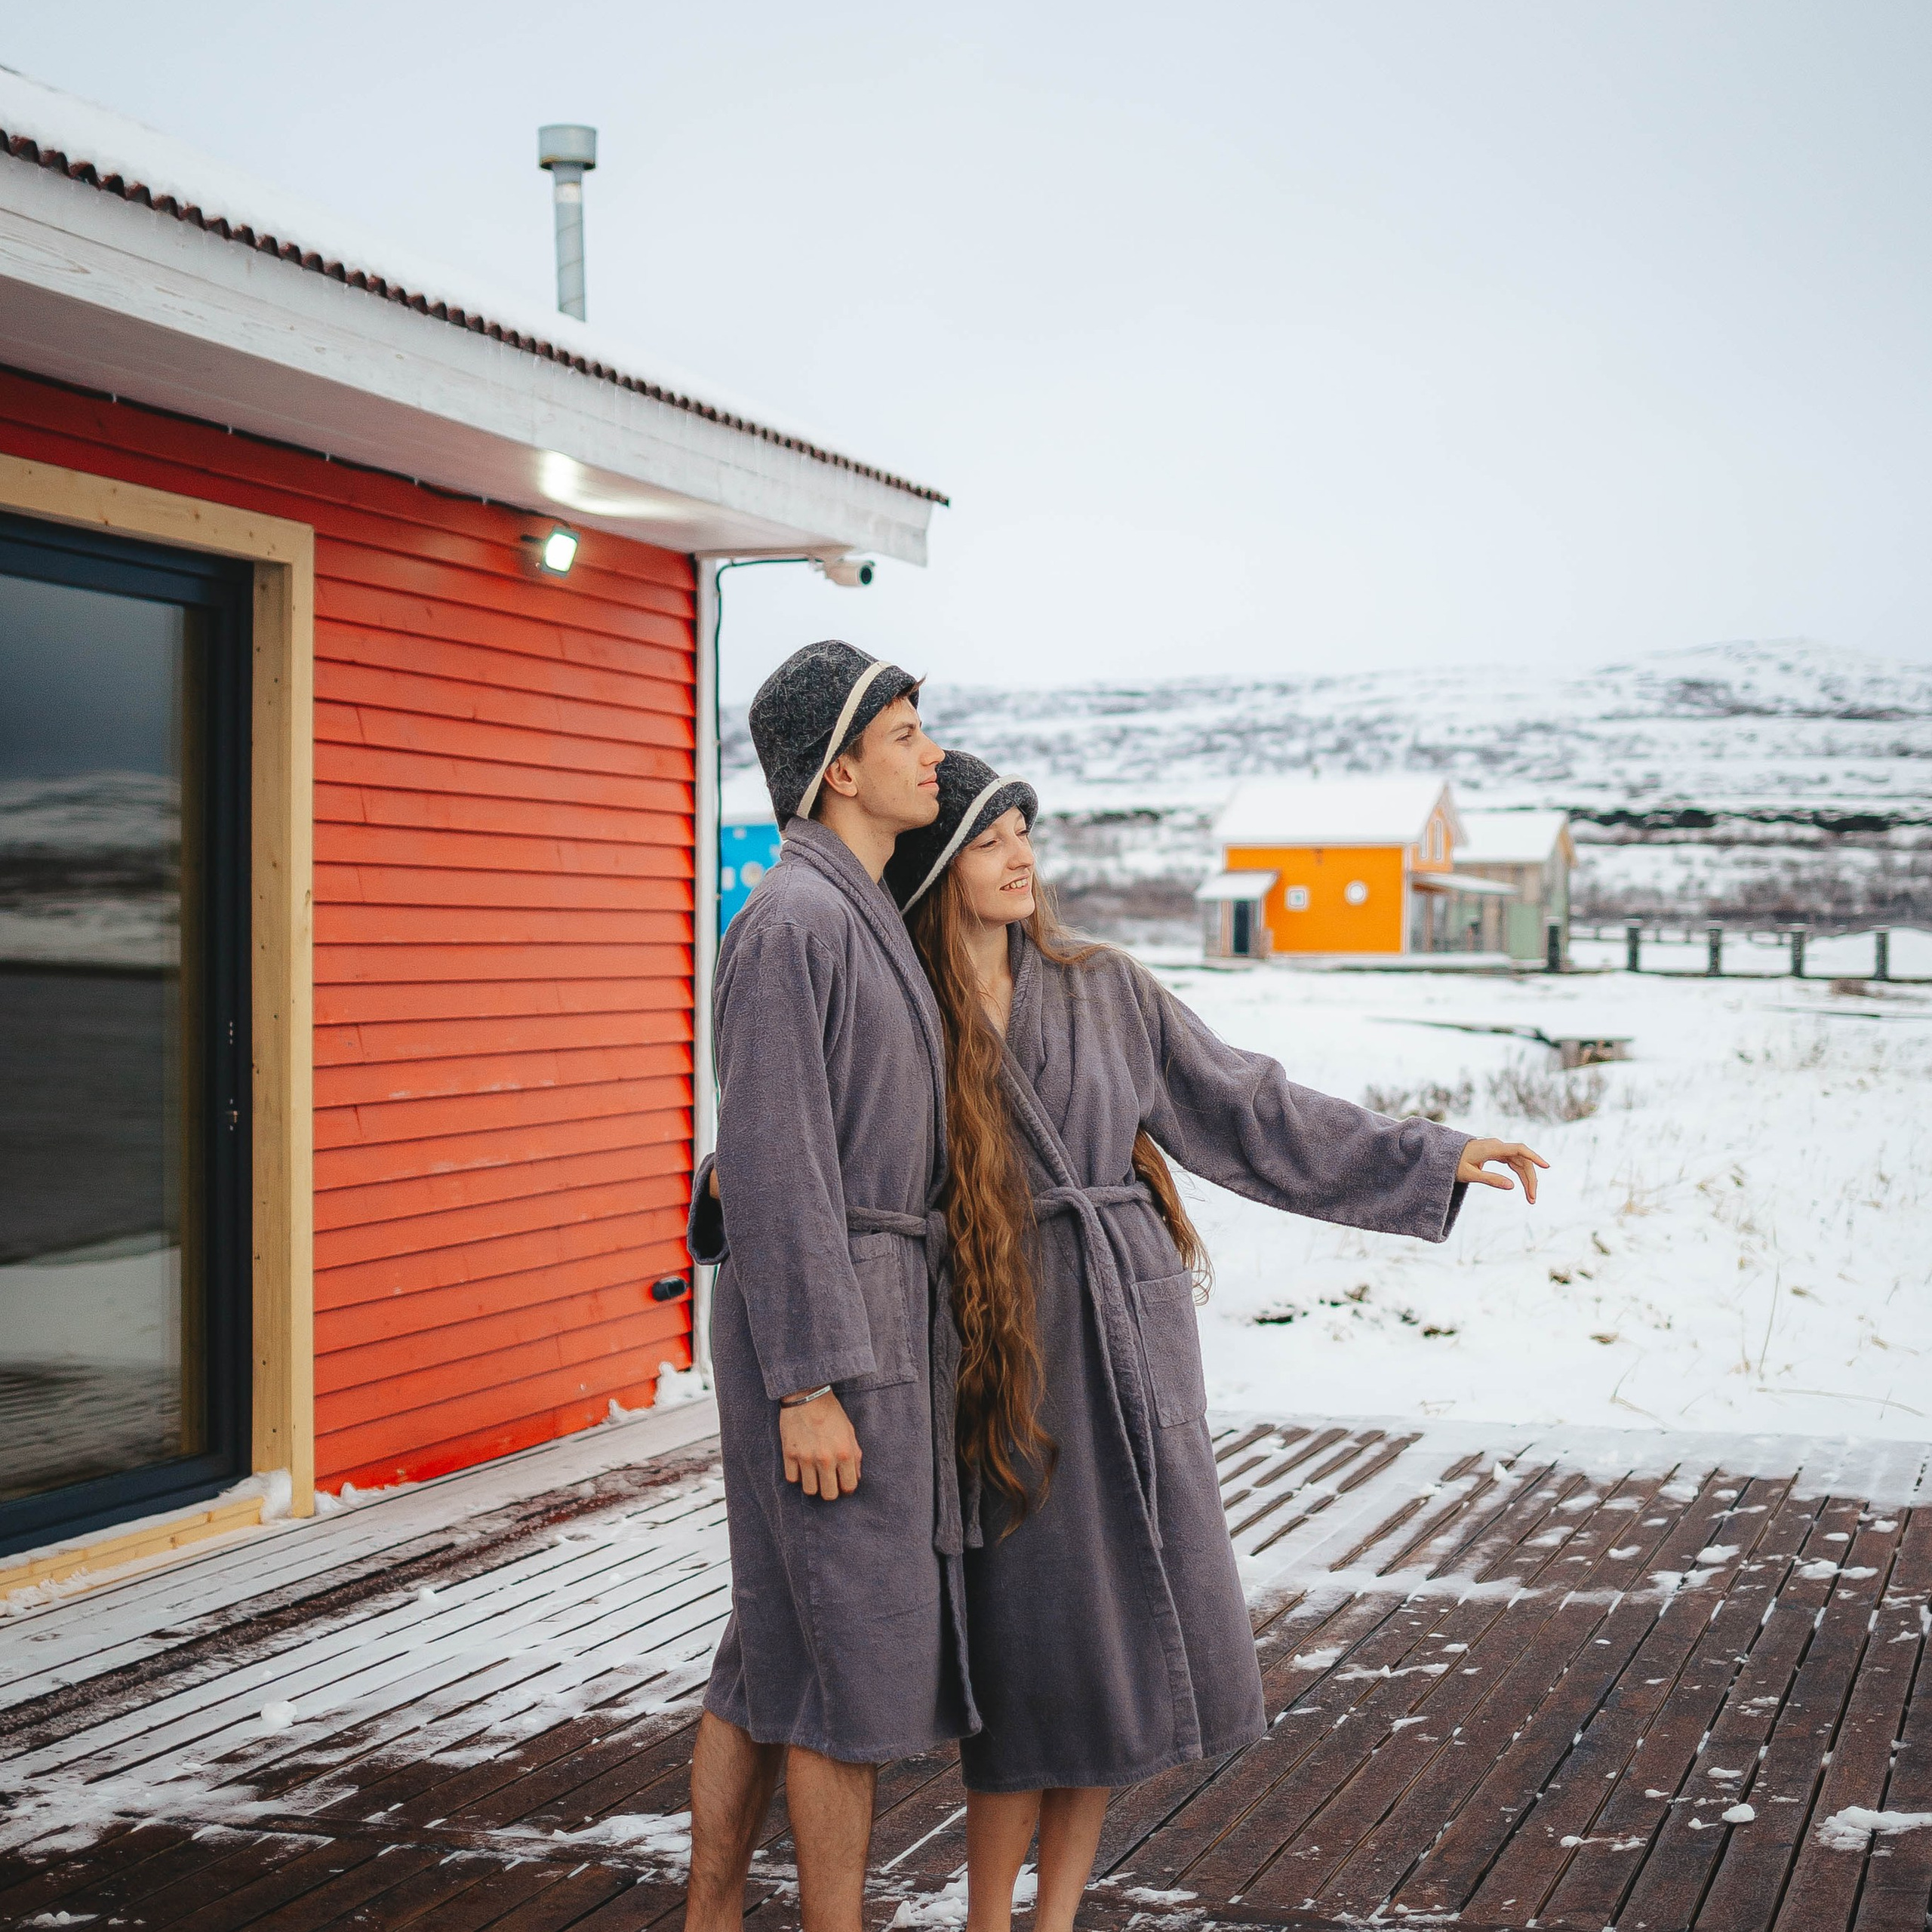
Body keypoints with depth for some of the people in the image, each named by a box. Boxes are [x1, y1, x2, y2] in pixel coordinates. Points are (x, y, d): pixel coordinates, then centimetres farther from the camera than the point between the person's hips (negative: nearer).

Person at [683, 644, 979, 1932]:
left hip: (872, 1307, 10)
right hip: (820, 1328, -10)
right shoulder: (793, 921, -16)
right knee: (858, 1653, -2)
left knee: (780, 1652, 14)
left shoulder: (857, 917, 15)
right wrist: (811, 1388, -21)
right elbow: (771, 1163, -20)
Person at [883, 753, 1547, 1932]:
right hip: (1008, 1353, -4)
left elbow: (1246, 1108, 9)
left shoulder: (1105, 991, 7)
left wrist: (1432, 1159, 7)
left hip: (1132, 1344, 4)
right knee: (1036, 1638, -4)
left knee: (1126, 1636, 4)